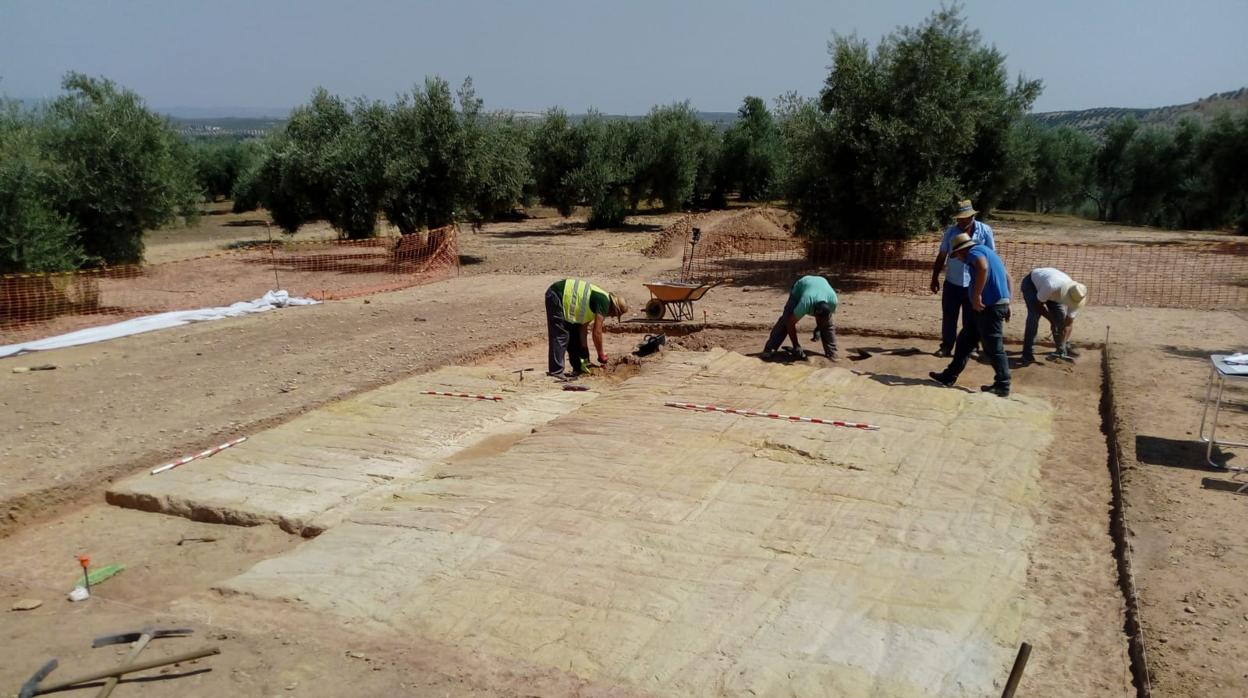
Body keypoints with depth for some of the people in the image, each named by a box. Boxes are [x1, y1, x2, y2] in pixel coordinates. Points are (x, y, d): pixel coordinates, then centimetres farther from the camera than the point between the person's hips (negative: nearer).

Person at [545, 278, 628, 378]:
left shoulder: (599, 299, 13)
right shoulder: (604, 302, -14)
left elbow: (583, 327, 13)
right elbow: (597, 332, -15)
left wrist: (585, 358, 13)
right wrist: (601, 355, -2)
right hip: (556, 296, -10)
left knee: (575, 334, 14)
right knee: (560, 335, -12)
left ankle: (578, 368, 21)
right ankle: (556, 372, -12)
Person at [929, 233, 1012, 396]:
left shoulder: (974, 252, -8)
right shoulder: (985, 251, 22)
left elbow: (983, 267, -31)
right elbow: (1006, 275, 24)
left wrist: (977, 295, -27)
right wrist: (1006, 302, 23)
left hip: (989, 306, -10)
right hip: (998, 303, 10)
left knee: (993, 348, -2)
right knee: (965, 340, 15)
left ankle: (1003, 386, 5)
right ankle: (950, 376, 21)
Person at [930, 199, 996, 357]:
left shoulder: (985, 231, -3)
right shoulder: (950, 231, 3)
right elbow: (941, 256, 8)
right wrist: (935, 278, 5)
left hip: (974, 284, -2)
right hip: (952, 283, 2)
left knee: (971, 320, 6)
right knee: (948, 317, 6)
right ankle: (946, 347, 15)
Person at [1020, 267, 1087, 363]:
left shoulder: (1076, 297, -28)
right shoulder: (1051, 287, -46)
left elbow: (1069, 323, -22)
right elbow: (1038, 304, -27)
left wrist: (1063, 343, -28)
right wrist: (1052, 320, -25)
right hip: (1031, 283, -5)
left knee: (1062, 316, -7)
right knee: (1034, 315, -21)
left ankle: (1064, 348, 13)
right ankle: (1028, 353, -17)